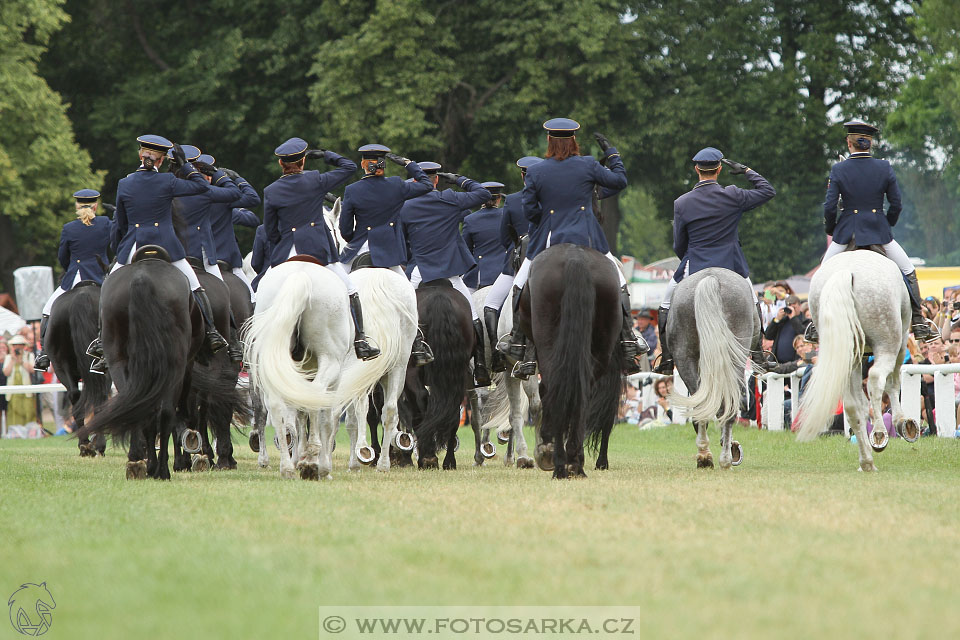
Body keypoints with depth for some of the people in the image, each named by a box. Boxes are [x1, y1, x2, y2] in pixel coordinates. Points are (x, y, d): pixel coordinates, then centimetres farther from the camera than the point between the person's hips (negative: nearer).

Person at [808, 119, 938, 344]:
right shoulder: (885, 168, -3)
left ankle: (817, 326, 16)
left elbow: (829, 207, -8)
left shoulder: (838, 170, -6)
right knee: (909, 272, 14)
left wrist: (830, 230, 10)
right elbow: (896, 205, -1)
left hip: (847, 232, 0)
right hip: (879, 231, 0)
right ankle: (919, 324, 9)